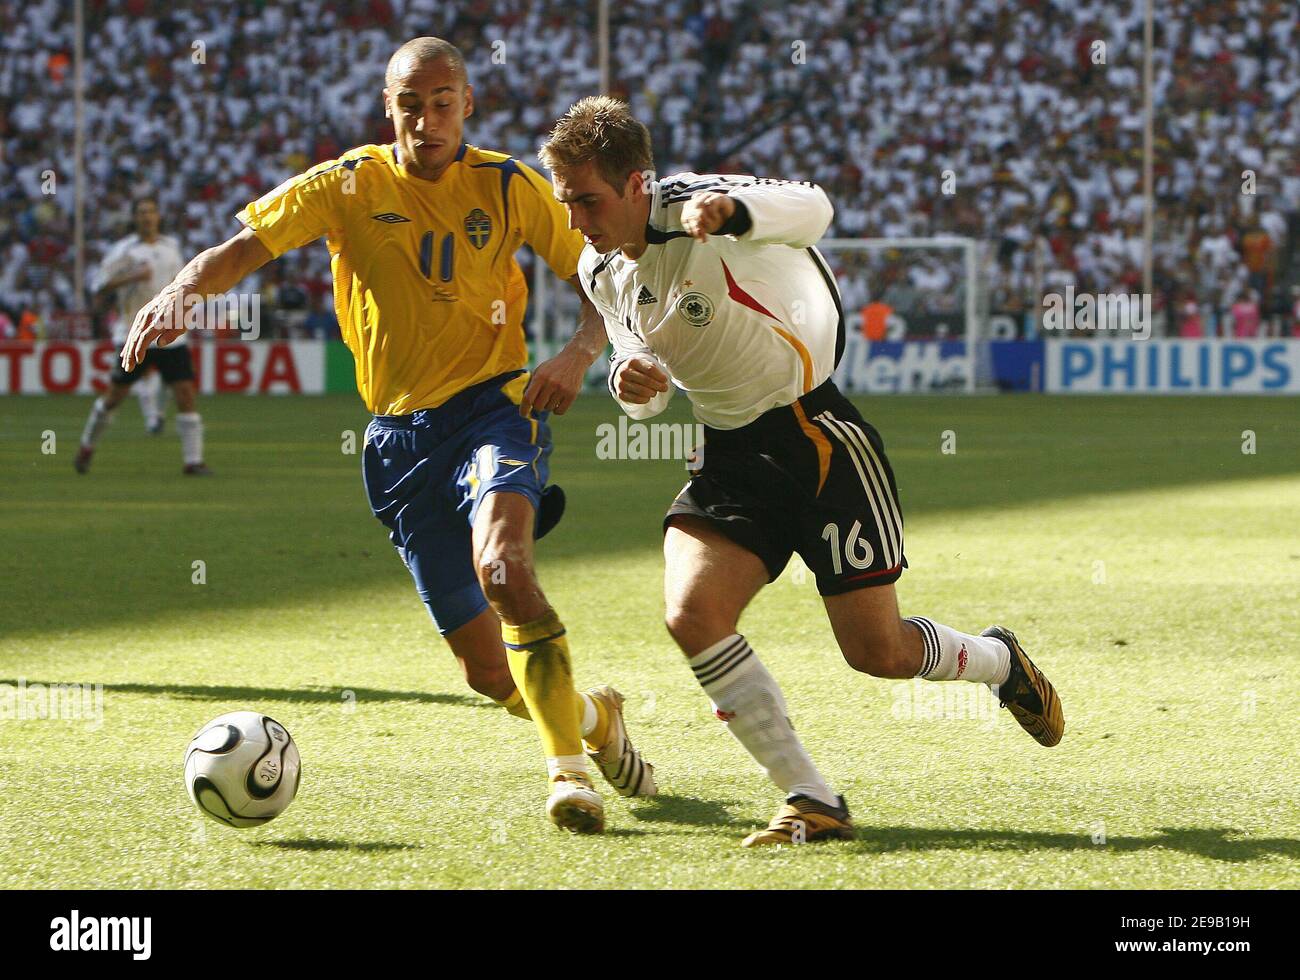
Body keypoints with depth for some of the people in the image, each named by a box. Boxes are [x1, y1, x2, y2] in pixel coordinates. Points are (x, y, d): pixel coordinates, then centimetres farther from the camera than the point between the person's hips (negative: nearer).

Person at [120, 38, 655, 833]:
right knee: (489, 670, 3)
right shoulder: (348, 185, 0)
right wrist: (183, 289, -27)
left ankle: (569, 769, -27)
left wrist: (577, 357, -13)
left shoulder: (509, 186, -1)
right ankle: (595, 717, 34)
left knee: (502, 566, -34)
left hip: (495, 405, -2)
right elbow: (244, 248, -5)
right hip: (402, 434, 2)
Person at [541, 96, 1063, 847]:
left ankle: (1002, 662, 32)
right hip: (732, 454, 6)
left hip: (815, 433, -6)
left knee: (878, 651, -3)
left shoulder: (694, 209, -21)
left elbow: (811, 209, -42)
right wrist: (632, 381, -9)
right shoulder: (601, 270, 3)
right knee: (692, 615, -19)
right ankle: (813, 803, -9)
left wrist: (735, 210, -65)